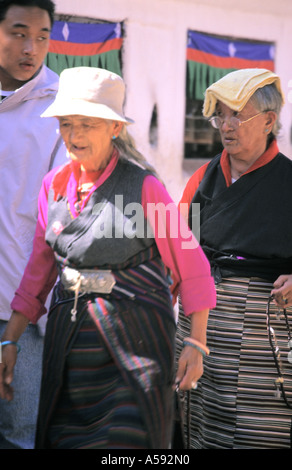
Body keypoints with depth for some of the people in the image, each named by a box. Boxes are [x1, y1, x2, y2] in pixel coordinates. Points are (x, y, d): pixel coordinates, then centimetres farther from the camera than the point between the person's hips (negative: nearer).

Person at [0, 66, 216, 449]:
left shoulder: (143, 186, -9)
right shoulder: (54, 184, 6)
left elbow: (192, 267, -5)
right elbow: (38, 268, 11)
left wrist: (197, 344, -9)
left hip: (133, 340, -5)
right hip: (69, 340, 5)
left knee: (128, 441, -5)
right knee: (63, 438, 9)